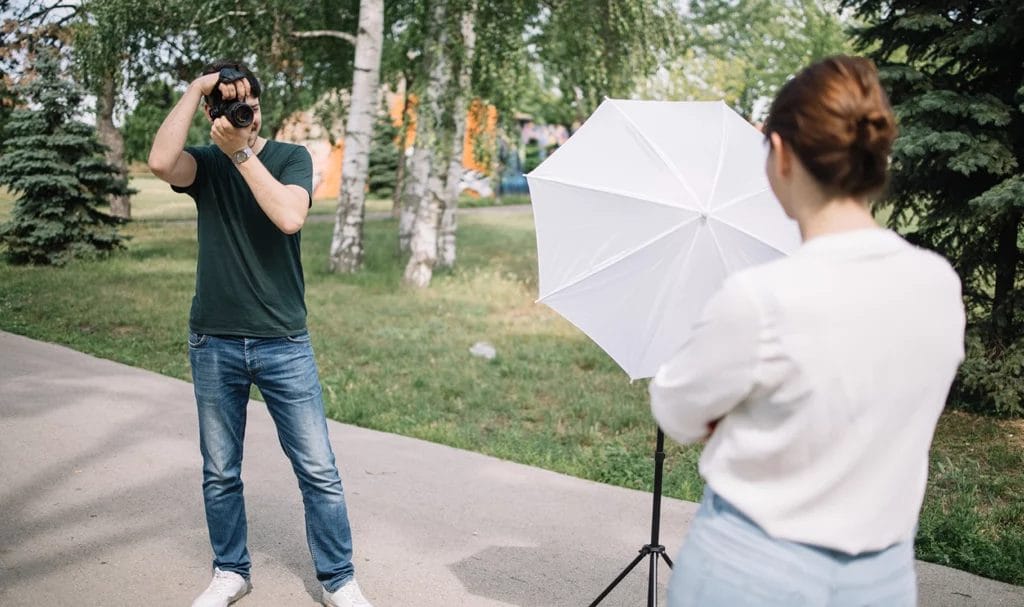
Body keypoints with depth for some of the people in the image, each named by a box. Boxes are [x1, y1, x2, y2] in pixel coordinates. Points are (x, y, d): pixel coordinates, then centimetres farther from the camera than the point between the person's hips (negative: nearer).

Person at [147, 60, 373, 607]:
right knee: (219, 473, 12)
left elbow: (290, 217, -19)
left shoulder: (291, 158, 1)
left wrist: (241, 151, -17)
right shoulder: (205, 163, 4)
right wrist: (195, 89, -14)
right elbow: (160, 161, -20)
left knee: (318, 471, 1)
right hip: (214, 344, 2)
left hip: (283, 343, -1)